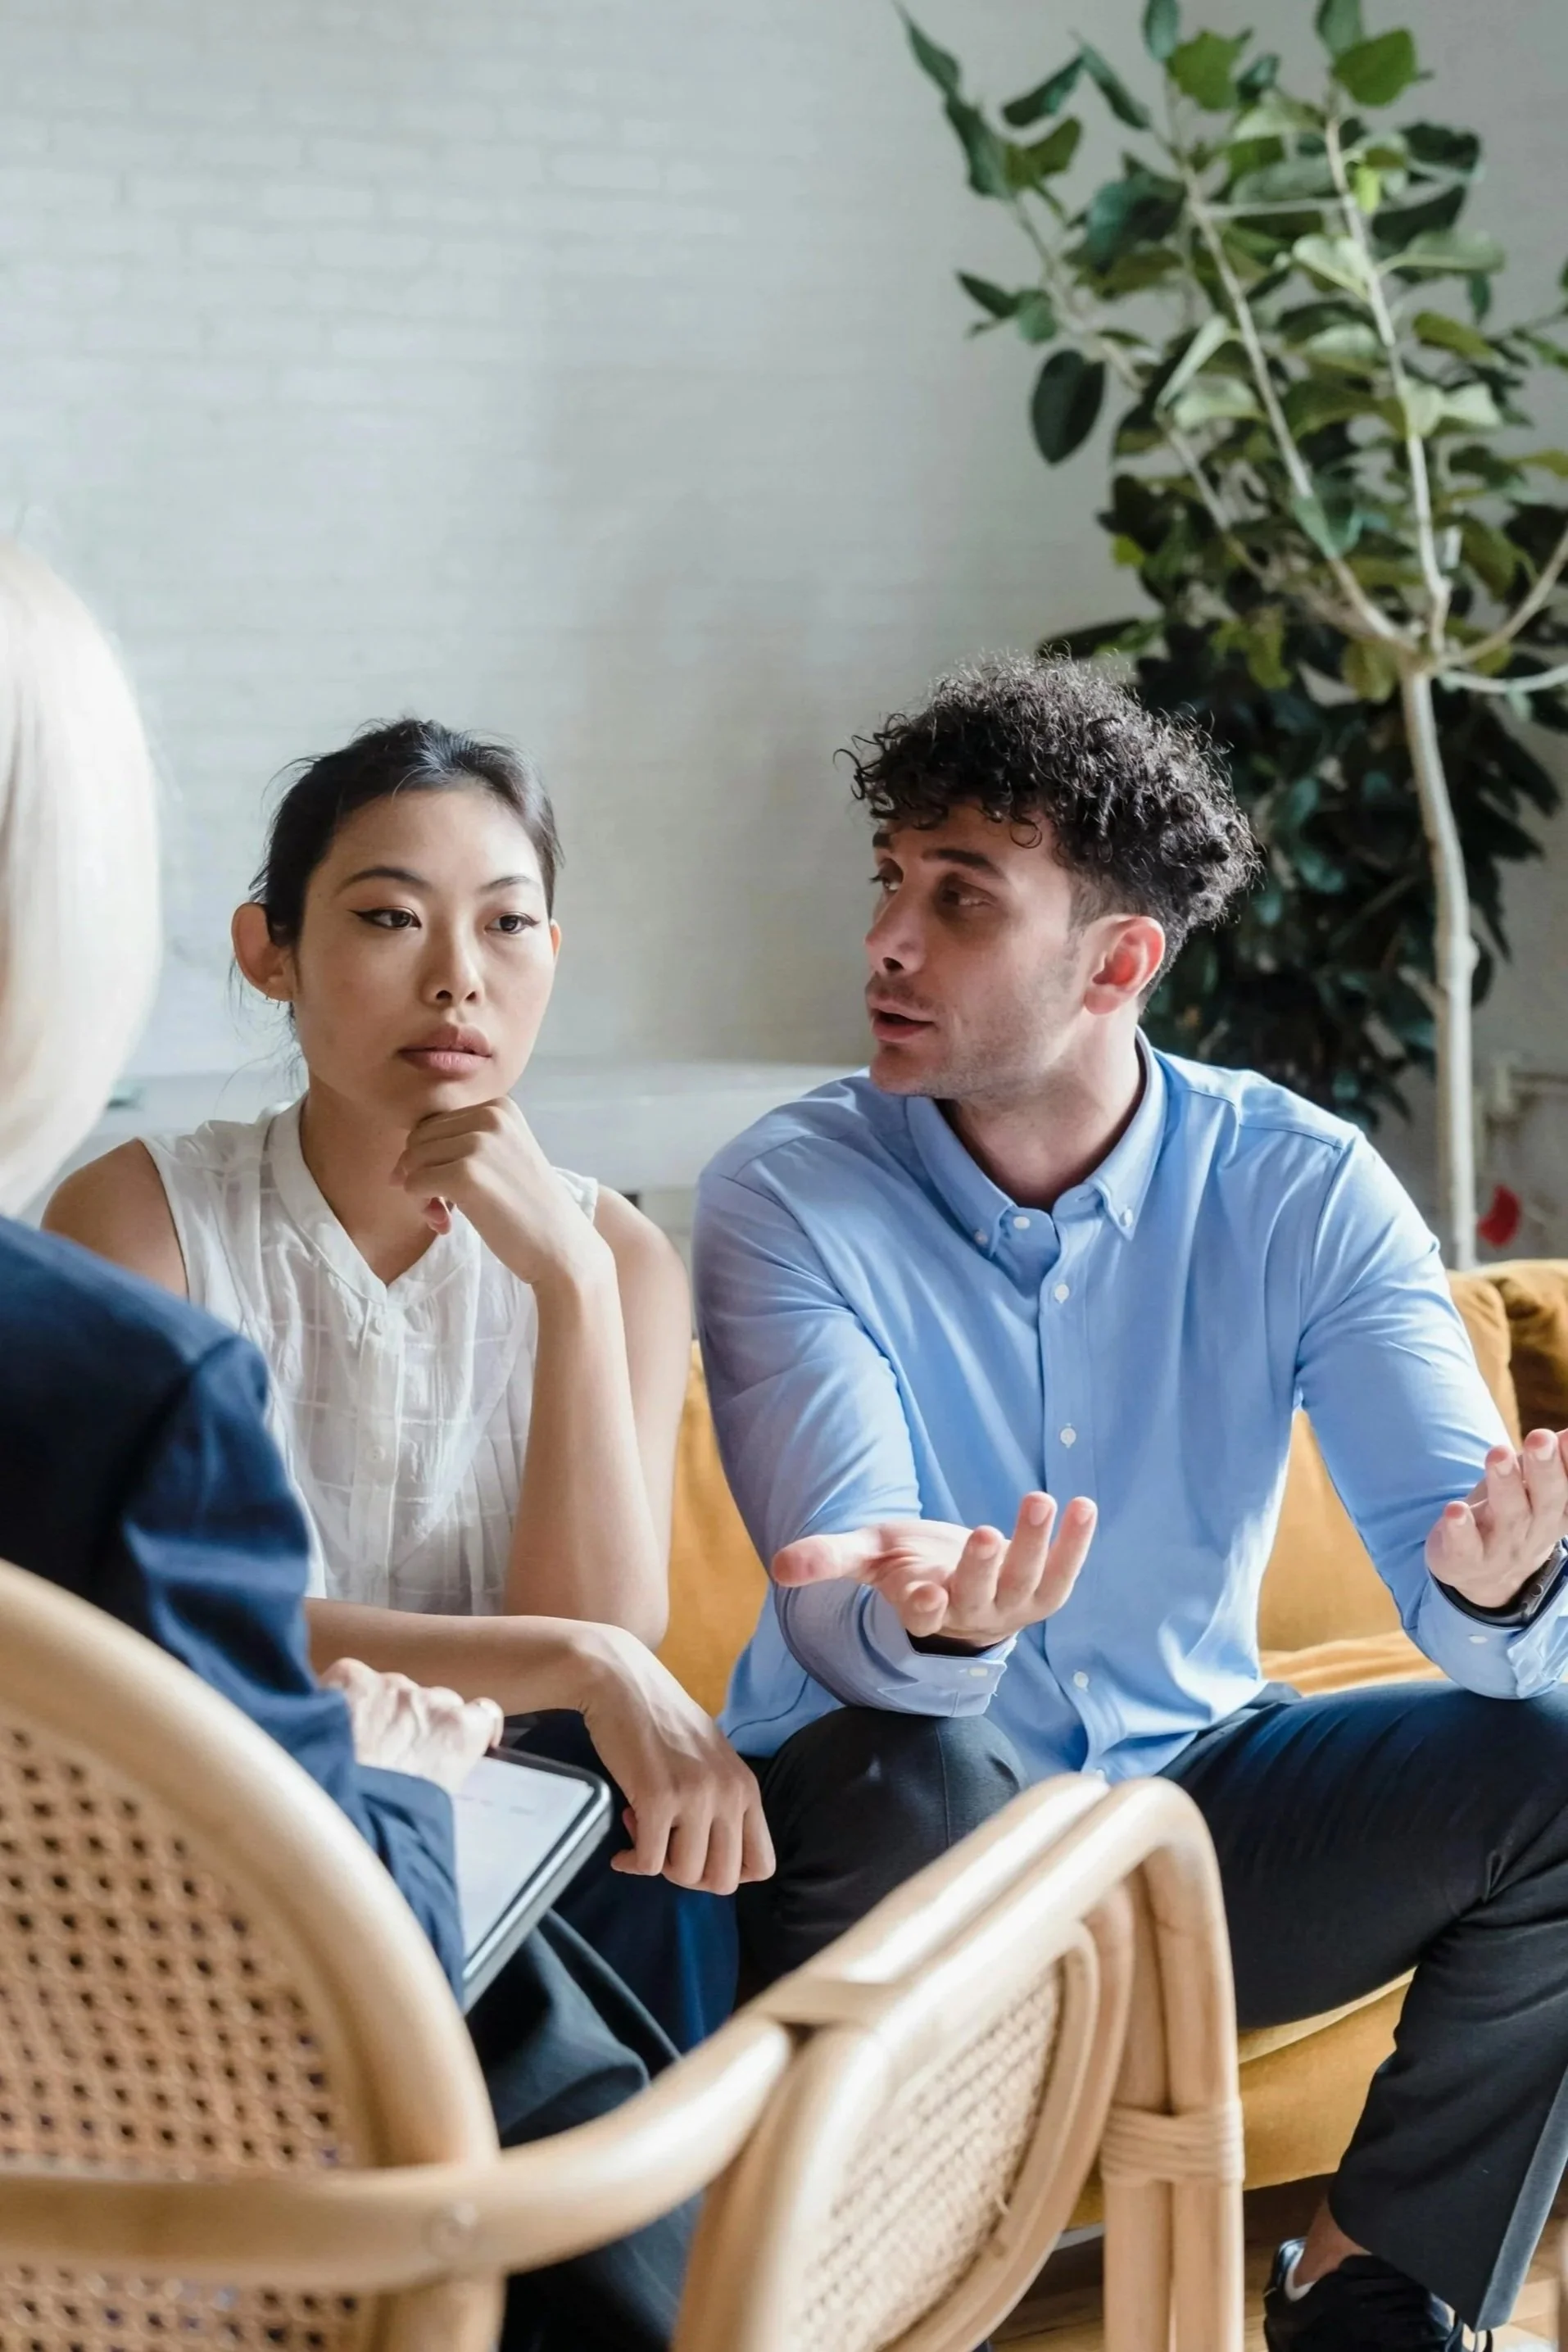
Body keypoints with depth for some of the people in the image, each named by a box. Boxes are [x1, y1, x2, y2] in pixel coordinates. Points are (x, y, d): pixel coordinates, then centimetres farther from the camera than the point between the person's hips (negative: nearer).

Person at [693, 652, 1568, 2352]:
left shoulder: (1298, 1190, -6)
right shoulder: (788, 1200, -12)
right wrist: (925, 1624, -49)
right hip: (909, 1834, -3)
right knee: (909, 1772, -36)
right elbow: (844, 1639, -24)